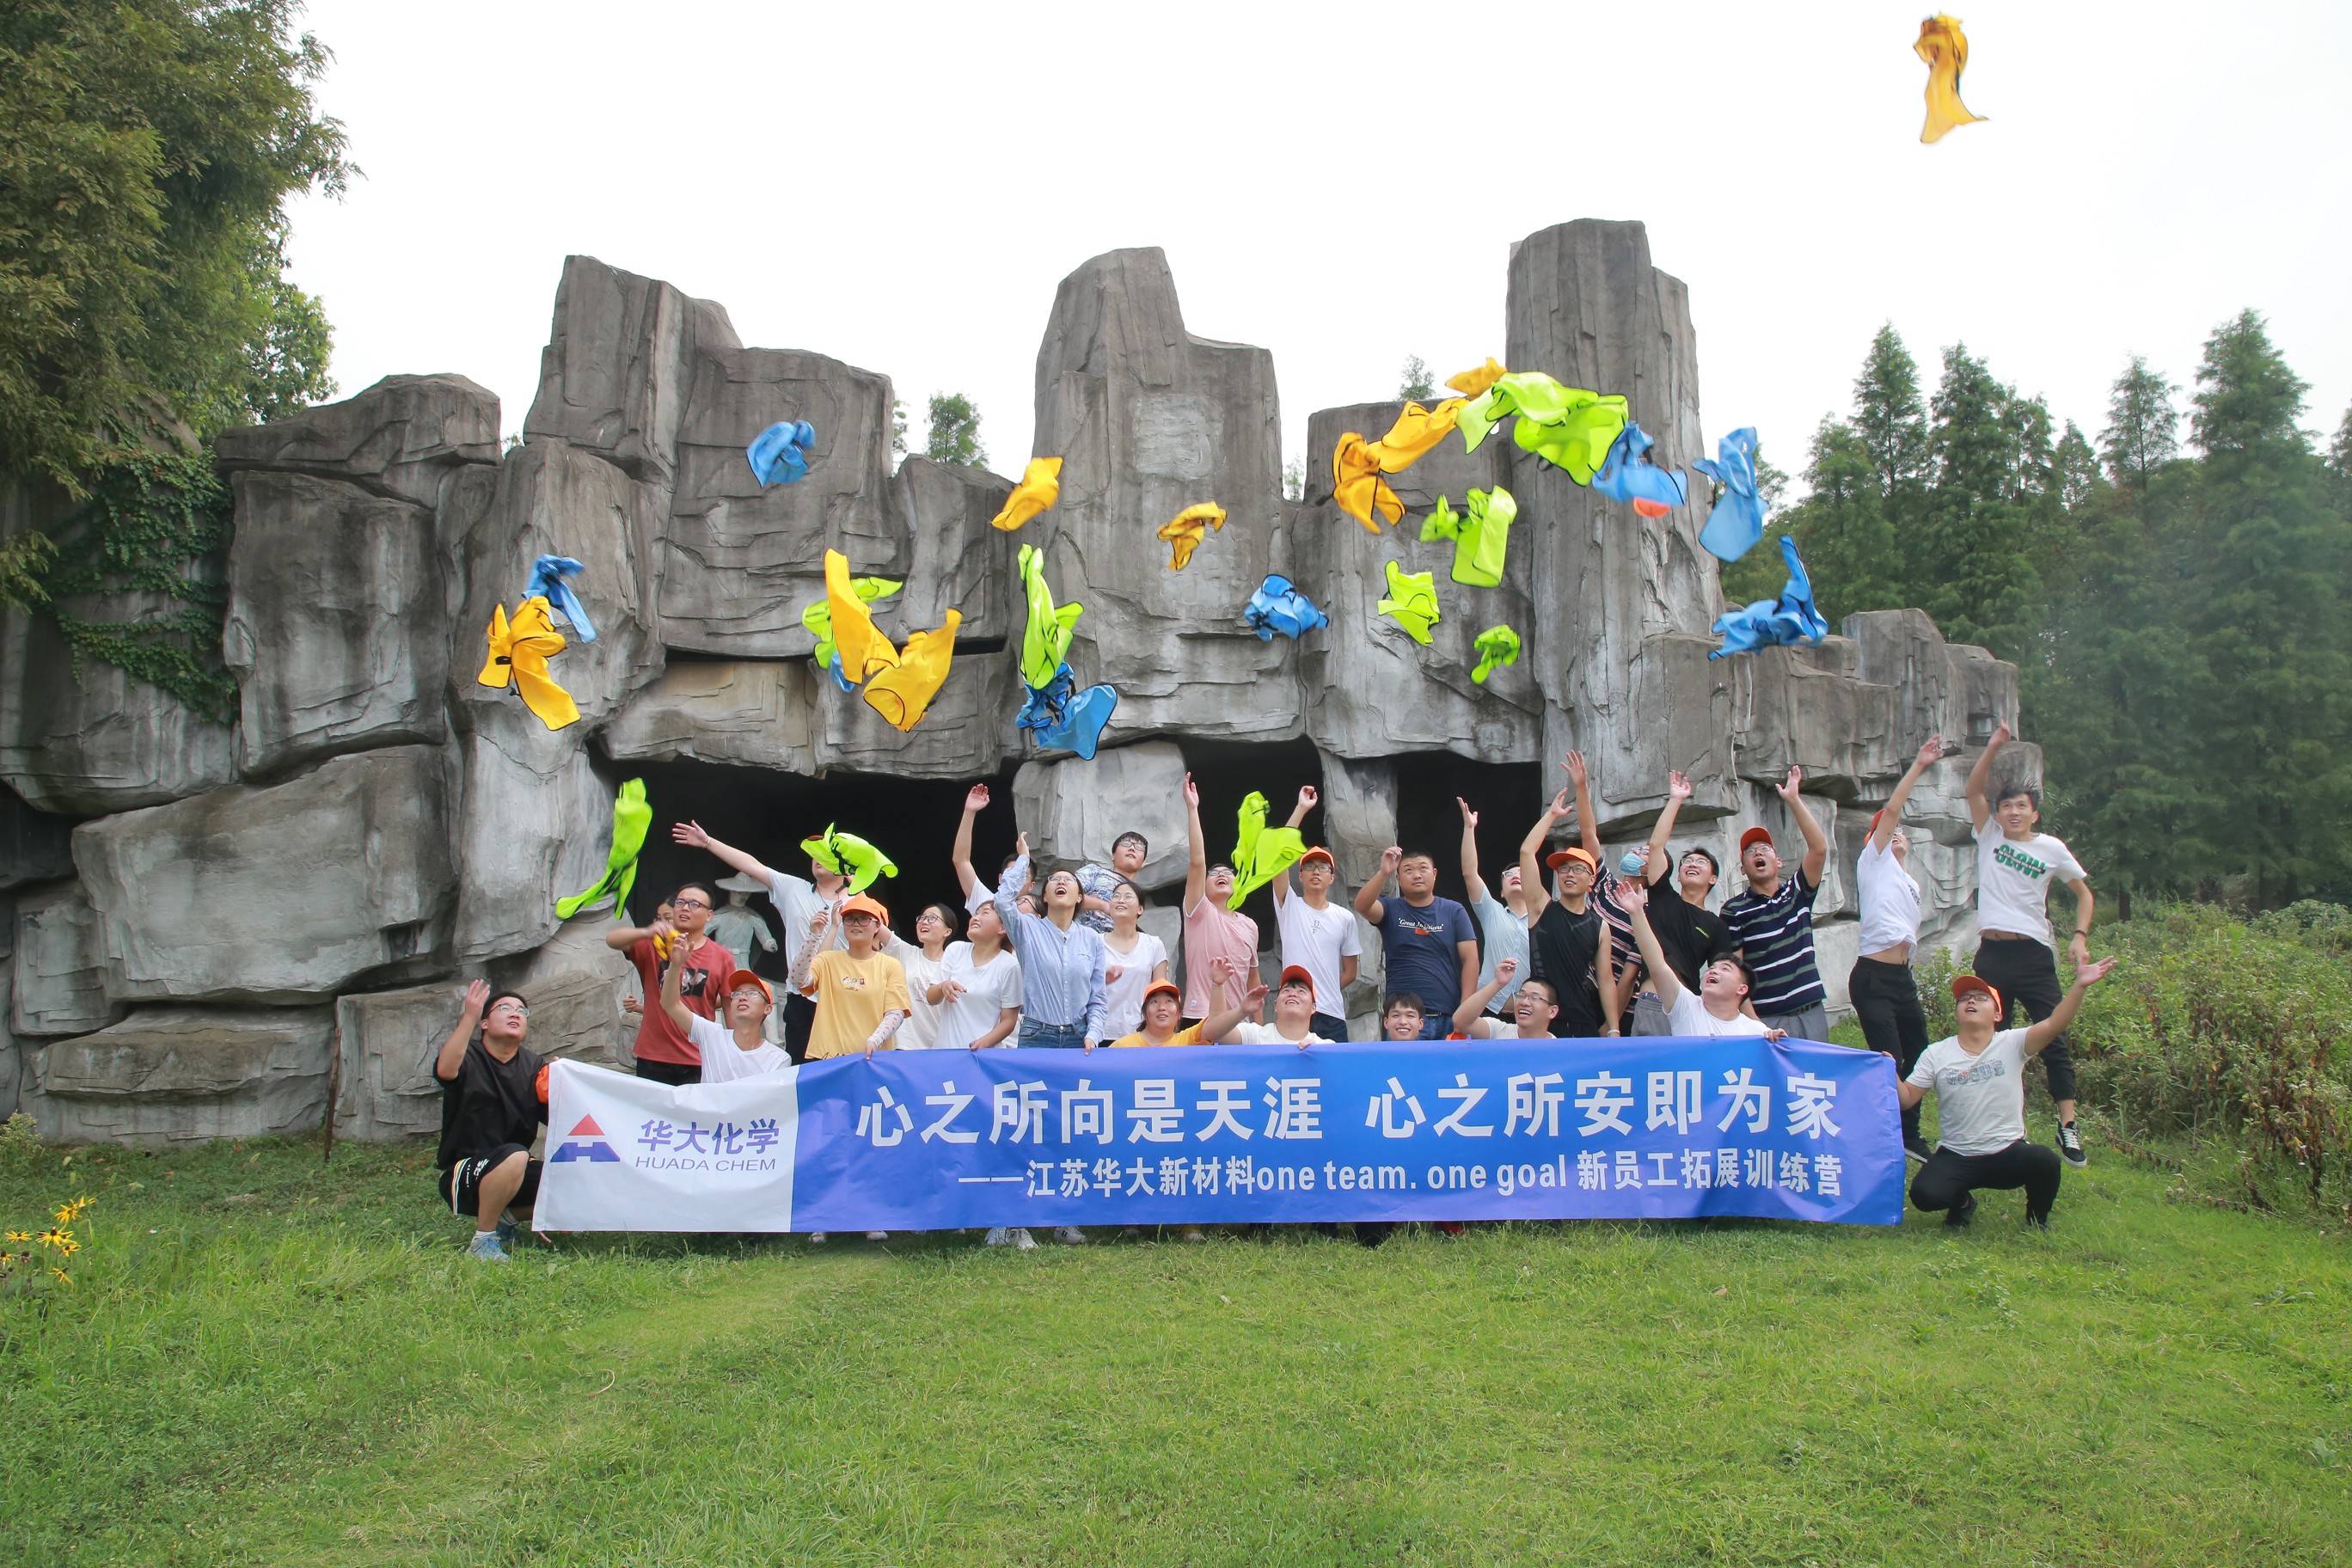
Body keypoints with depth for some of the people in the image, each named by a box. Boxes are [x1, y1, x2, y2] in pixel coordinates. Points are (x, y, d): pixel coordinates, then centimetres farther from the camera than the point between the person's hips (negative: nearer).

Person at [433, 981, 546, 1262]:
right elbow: (445, 1070, -32)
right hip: (463, 1173, -6)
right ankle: (483, 1240, -17)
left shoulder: (533, 1066, 8)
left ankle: (503, 1217, 11)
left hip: (512, 1175, 6)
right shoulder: (469, 1058, -5)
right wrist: (469, 1017, -35)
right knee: (514, 1155, -36)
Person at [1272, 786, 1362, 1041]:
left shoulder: (1345, 918, 9)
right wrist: (1301, 809, -7)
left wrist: (1325, 993, 8)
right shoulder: (1289, 907, 4)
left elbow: (1350, 971, 15)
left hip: (1332, 1015, 2)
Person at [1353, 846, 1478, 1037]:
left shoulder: (1454, 912, 9)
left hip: (1448, 1017, 1)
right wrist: (1383, 873, -28)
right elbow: (1361, 905, -13)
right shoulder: (1391, 910, 8)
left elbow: (1470, 960, 3)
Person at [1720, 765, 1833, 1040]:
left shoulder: (1798, 892, 9)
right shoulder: (1734, 909, 0)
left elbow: (1819, 848, -5)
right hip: (1766, 1018, -3)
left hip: (1812, 1012, 3)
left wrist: (1794, 800, -9)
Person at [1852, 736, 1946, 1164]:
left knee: (1918, 1056, 12)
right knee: (1888, 1062, -13)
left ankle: (1909, 1135, 28)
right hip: (1872, 977, -8)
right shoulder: (1874, 863, 4)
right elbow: (1890, 811, -6)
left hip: (1902, 978, 8)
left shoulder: (1911, 885, 25)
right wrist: (1917, 767, -6)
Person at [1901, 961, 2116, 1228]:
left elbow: (2054, 1024, -19)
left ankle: (2037, 1218, 3)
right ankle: (1961, 1201, 14)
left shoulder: (2012, 1045, -3)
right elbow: (1907, 1099, -3)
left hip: (2008, 1153, 0)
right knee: (1924, 1194, -27)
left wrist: (2080, 986, -32)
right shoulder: (1936, 1054, -1)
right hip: (1955, 1157, 0)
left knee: (2045, 1162, -33)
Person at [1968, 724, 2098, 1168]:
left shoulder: (2051, 848, 5)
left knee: (2053, 1040, -4)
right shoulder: (1989, 836, 7)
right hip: (1992, 953, 2)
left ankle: (2068, 1127, 0)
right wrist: (1995, 746, -9)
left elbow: (2084, 892, 13)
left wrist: (2080, 936, 1)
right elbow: (1973, 789, -2)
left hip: (2034, 954, -1)